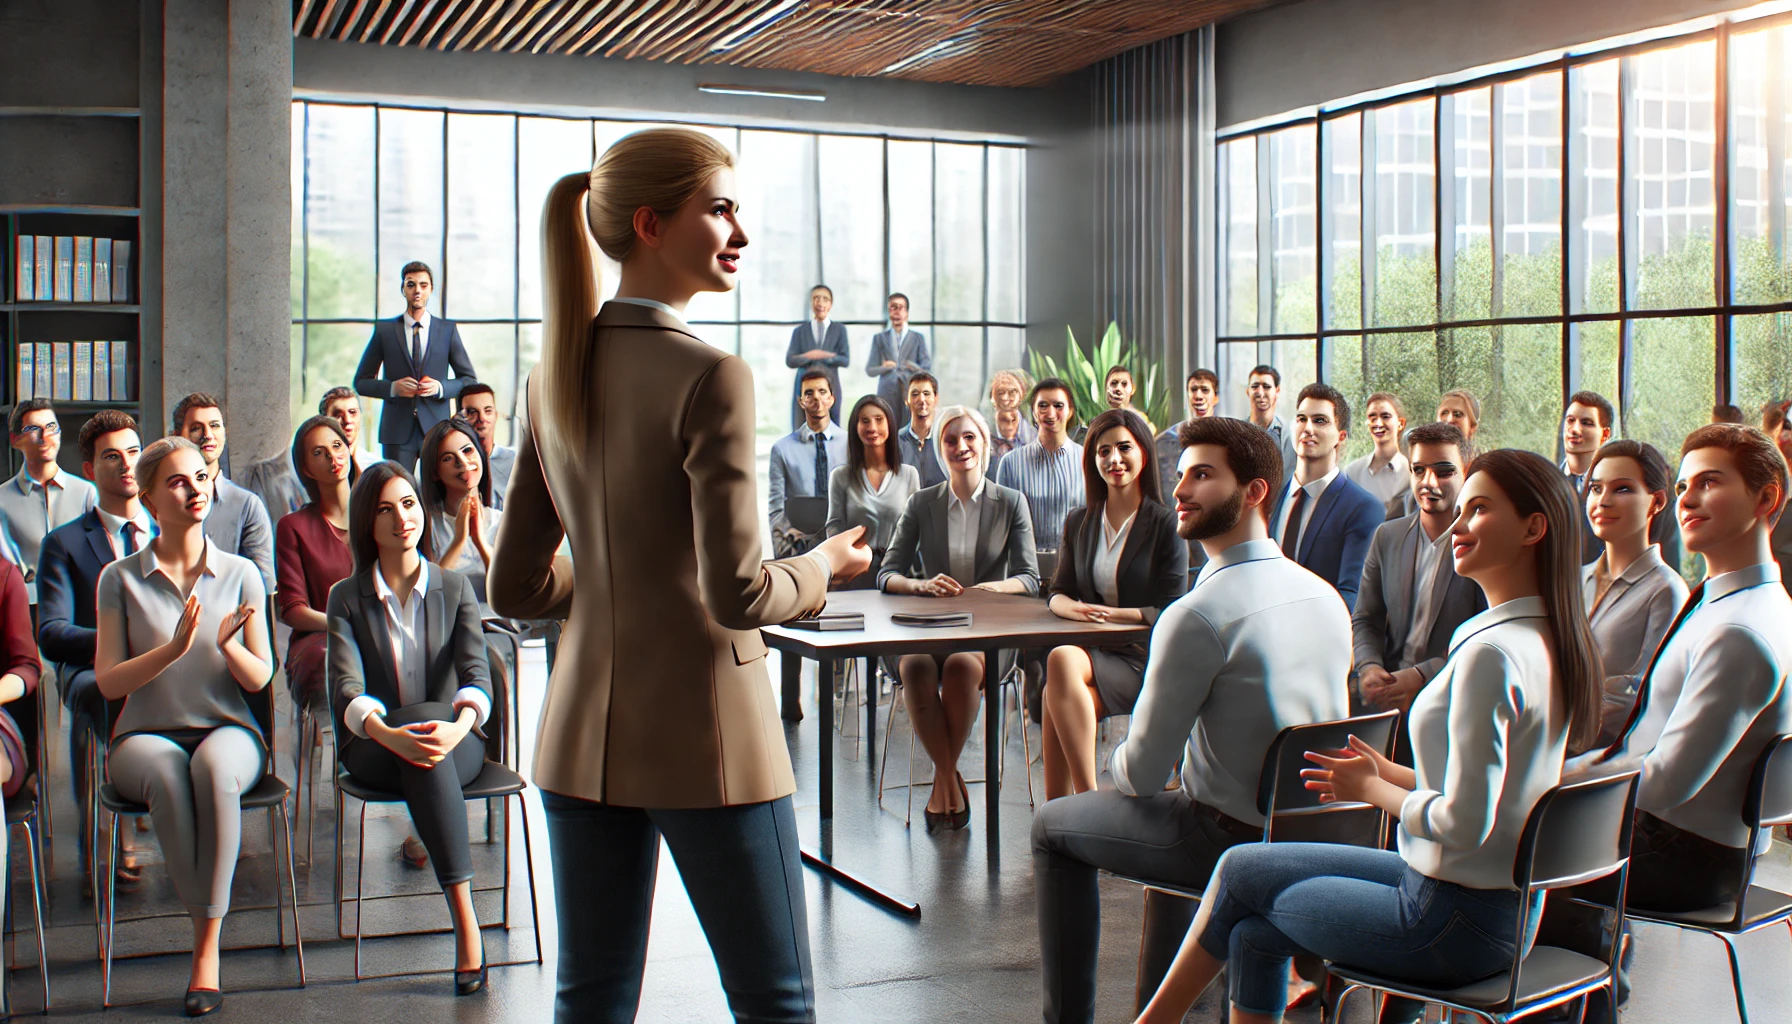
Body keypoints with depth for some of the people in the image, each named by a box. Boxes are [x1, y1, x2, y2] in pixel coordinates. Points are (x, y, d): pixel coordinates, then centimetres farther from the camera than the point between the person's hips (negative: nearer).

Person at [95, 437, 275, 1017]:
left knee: (213, 766, -36)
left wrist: (228, 644, -19)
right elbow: (108, 682, -3)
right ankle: (207, 920, -23)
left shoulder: (240, 575, 6)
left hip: (228, 731, 0)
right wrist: (174, 647, -19)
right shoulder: (120, 578, 4)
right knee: (168, 773, -37)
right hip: (145, 735, 0)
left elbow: (259, 678, 3)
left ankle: (207, 946, -29)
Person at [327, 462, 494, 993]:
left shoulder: (455, 588, 9)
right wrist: (389, 735, -32)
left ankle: (464, 920, -41)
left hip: (456, 747, 0)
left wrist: (459, 727, -30)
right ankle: (466, 921, -42)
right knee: (423, 729, -36)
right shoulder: (347, 597, 6)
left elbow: (476, 673, -6)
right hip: (372, 750, 0)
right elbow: (347, 688, -9)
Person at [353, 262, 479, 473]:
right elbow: (361, 382, 9)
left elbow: (469, 380, 11)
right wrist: (392, 387, -10)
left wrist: (441, 388, -8)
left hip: (436, 427, 0)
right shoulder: (384, 330, 7)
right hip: (397, 430, 0)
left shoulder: (448, 330, 9)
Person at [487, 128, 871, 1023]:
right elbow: (738, 594, -19)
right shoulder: (709, 377, -15)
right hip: (703, 733, -7)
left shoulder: (553, 379, 6)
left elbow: (515, 588, 9)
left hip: (583, 735, 7)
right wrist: (824, 564, 0)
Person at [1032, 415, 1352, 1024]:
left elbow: (1142, 772, -18)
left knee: (1053, 826, 13)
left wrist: (1119, 765, 7)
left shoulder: (1196, 615, -24)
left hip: (1231, 842, -7)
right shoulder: (1326, 598, 0)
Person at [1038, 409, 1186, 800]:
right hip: (1091, 651, 4)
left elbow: (1172, 612, -4)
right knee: (1060, 692, -33)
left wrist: (1111, 614, -18)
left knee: (1062, 660, -35)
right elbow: (1059, 592, 15)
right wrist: (1068, 606, -10)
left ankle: (1086, 802, -33)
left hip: (1144, 661, -4)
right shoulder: (1078, 523, 16)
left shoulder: (1166, 525, 0)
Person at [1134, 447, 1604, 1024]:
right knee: (1252, 931, 12)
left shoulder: (1490, 653, -24)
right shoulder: (1549, 641, 7)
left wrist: (1372, 789, -9)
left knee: (1240, 871, 7)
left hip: (1455, 922, -9)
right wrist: (1391, 774, 6)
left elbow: (1465, 823, -26)